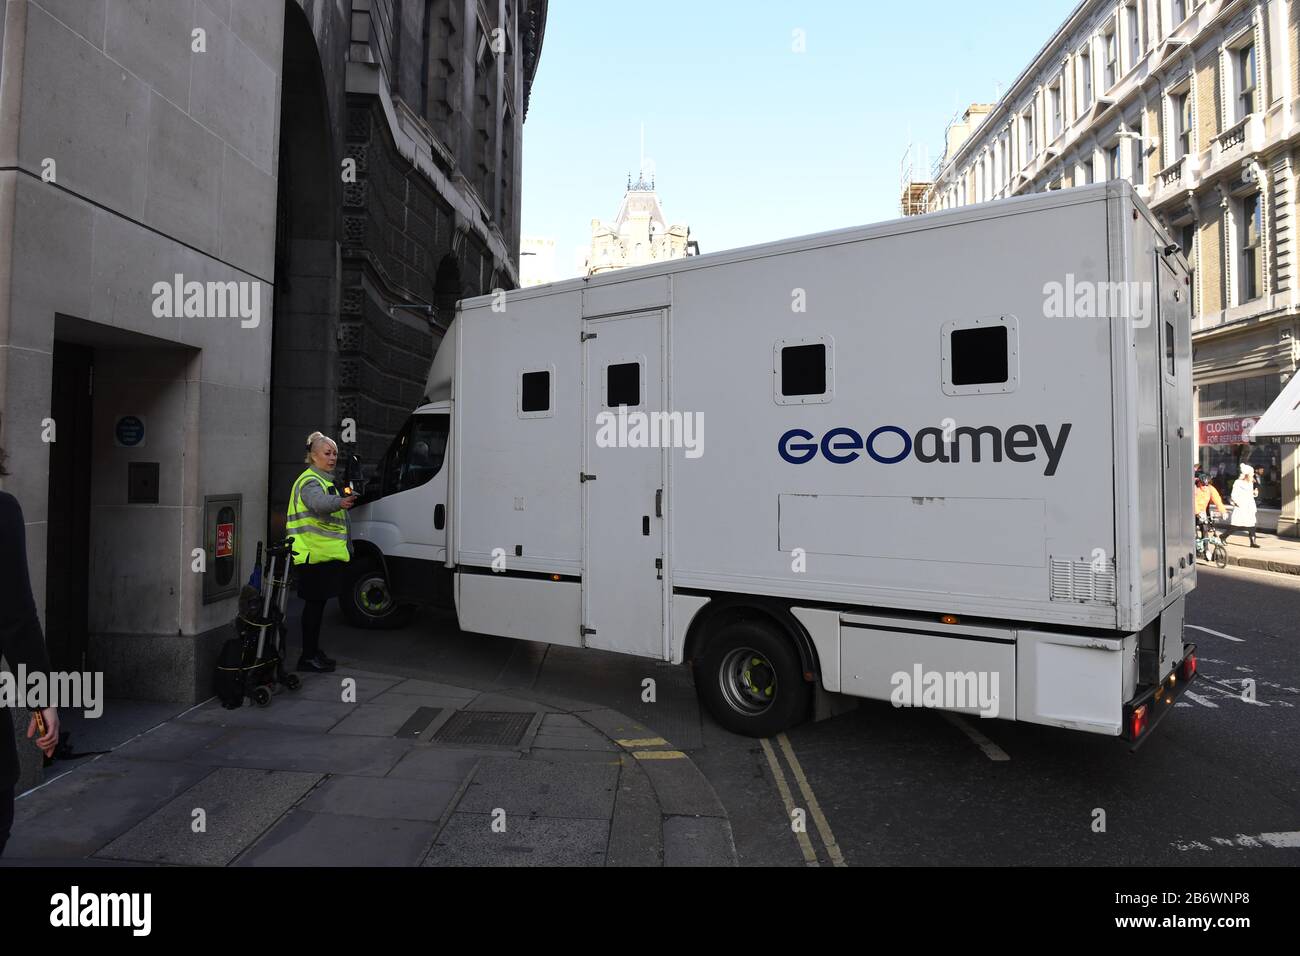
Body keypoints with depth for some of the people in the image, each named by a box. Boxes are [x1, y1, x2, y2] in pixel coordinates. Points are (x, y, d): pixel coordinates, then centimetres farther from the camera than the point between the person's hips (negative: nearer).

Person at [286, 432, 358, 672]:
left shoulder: (326, 481, 19)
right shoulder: (310, 481, -13)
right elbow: (319, 503, -38)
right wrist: (341, 502, -57)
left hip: (325, 553, 10)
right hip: (312, 553, -10)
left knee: (318, 602, 14)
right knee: (314, 603, -6)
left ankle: (314, 651, 23)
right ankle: (308, 657, 0)